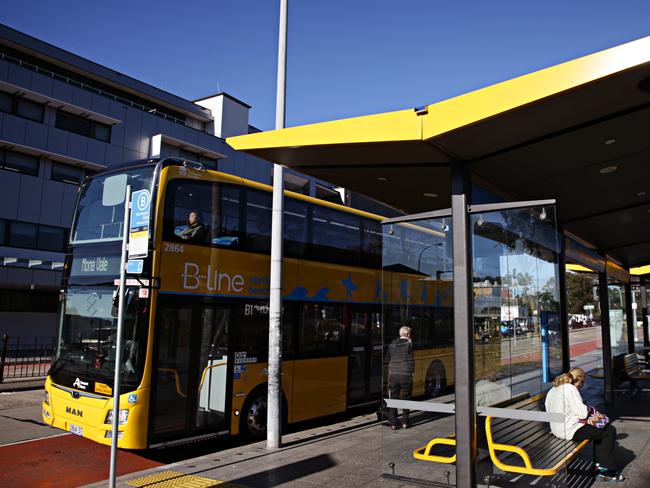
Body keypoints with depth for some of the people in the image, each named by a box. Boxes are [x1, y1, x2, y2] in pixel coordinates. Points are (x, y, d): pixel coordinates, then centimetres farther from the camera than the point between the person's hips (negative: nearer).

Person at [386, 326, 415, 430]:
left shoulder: (392, 344, 8)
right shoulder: (409, 344, -6)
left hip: (393, 374, 3)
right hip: (406, 375, -3)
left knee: (394, 399, 8)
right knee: (406, 399, 9)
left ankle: (393, 423, 9)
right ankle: (405, 422, 13)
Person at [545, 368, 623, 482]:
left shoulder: (552, 390, 11)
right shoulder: (570, 388, -17)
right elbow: (582, 412, -18)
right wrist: (589, 409, 4)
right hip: (571, 431, -9)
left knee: (599, 430, 26)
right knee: (610, 431, 4)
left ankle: (599, 465, 25)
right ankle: (608, 470, 14)